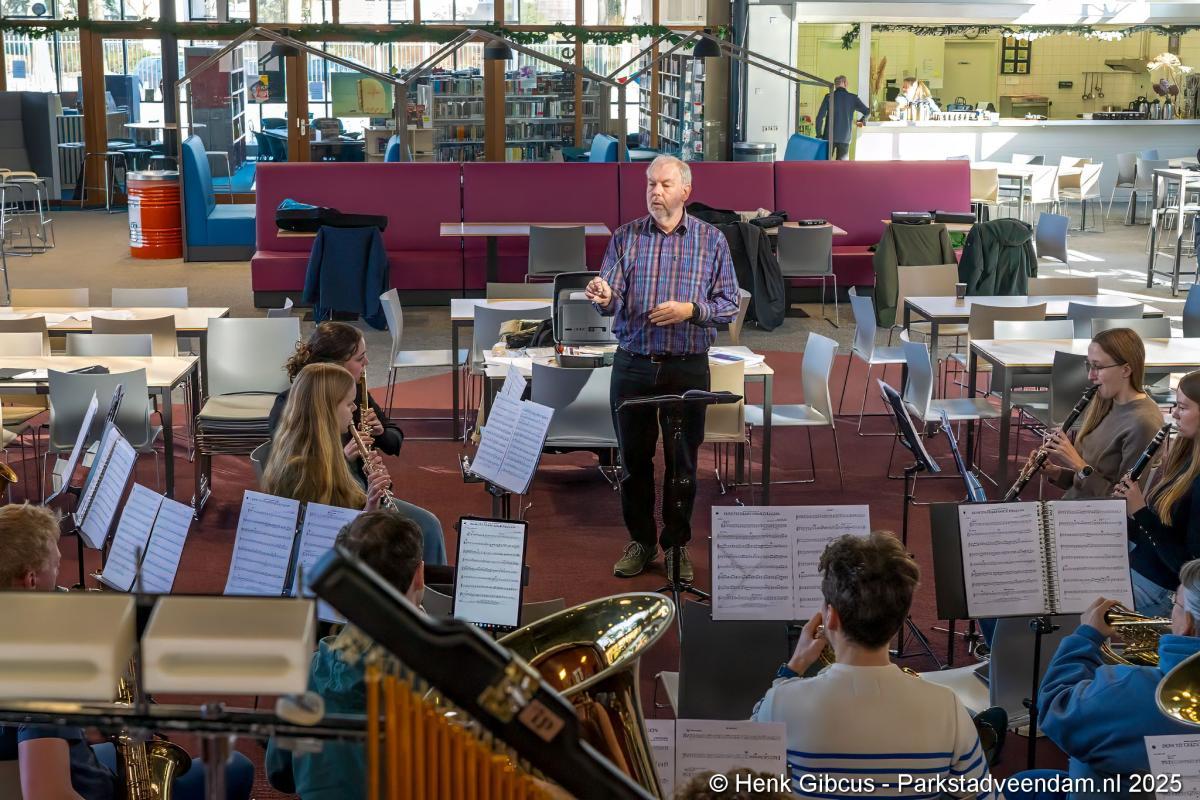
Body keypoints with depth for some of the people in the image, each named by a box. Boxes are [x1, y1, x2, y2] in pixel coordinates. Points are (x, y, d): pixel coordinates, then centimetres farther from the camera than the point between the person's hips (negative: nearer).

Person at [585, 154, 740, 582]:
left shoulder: (711, 240, 1)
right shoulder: (625, 237, 2)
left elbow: (729, 305, -1)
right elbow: (612, 302, -7)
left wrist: (690, 310, -18)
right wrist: (603, 298, -30)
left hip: (688, 367, -1)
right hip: (633, 365, 1)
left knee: (683, 461, 7)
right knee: (634, 457, 9)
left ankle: (677, 545, 22)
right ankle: (640, 540, 25)